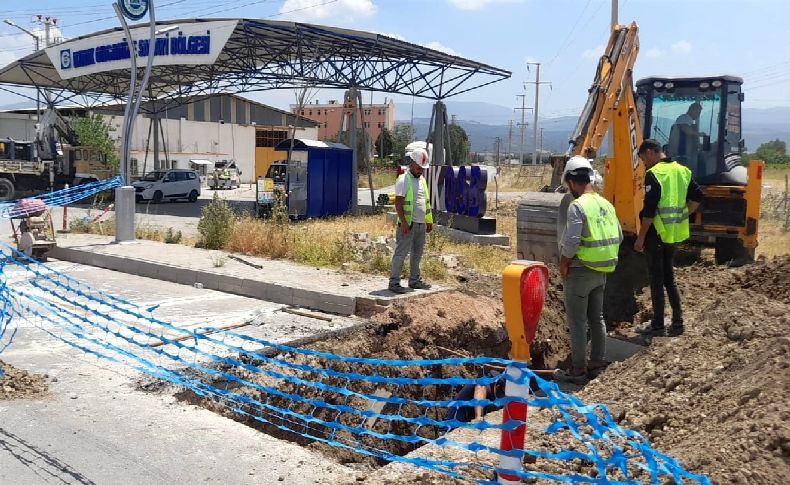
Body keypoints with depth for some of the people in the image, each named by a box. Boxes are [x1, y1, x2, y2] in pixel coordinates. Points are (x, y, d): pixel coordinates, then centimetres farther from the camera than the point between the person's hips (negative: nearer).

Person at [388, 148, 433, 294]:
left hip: (421, 223, 8)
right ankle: (394, 282, -1)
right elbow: (398, 202, -15)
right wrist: (403, 222, -21)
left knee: (417, 254, 13)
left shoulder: (422, 180, 16)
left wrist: (429, 221, 19)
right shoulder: (403, 180, -9)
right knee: (401, 253, -6)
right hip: (408, 224, -8)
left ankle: (415, 280, 22)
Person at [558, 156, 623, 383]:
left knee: (577, 322, 2)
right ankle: (597, 360, 31)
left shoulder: (578, 206, -19)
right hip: (601, 271, 8)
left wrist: (563, 266, -9)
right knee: (597, 317, 19)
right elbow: (618, 237, 12)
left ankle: (579, 369, 9)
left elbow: (571, 242, -23)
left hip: (581, 271, -8)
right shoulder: (606, 204, 6)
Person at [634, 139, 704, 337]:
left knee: (657, 280, 2)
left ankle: (658, 326, 9)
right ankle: (677, 322, 19)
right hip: (674, 235, 7)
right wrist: (680, 216, 14)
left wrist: (640, 238, -13)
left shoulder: (654, 174, -16)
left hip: (657, 234, -7)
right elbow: (697, 197, 12)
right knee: (669, 277, 18)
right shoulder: (682, 171, 8)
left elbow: (649, 210, -19)